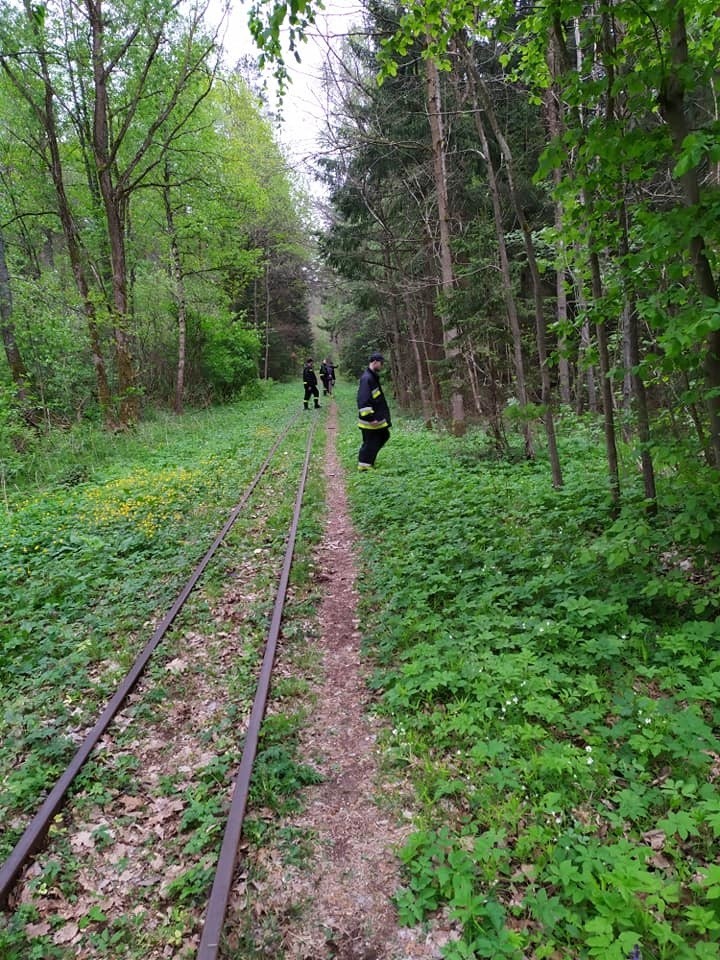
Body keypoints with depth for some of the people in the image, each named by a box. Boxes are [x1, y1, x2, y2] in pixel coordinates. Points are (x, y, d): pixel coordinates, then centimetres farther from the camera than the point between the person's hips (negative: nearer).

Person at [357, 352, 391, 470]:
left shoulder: (373, 377, 12)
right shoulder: (366, 378, -21)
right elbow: (363, 400, -26)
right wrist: (370, 417, -26)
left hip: (378, 417, 11)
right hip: (370, 419, -11)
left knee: (384, 435, 19)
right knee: (370, 442, -1)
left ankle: (368, 460, 26)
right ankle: (364, 464, 11)